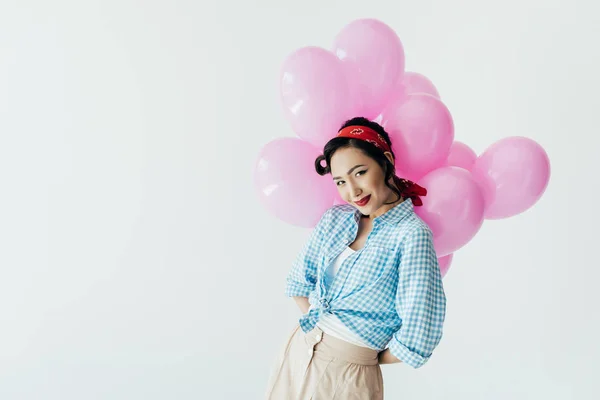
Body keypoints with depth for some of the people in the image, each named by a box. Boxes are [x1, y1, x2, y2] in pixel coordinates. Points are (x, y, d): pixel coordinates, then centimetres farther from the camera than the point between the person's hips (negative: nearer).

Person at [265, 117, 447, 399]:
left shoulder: (411, 234, -18)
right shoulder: (334, 219, 0)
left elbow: (416, 341, -20)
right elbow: (300, 281, 10)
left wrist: (367, 355, -5)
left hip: (346, 377, -5)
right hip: (295, 355, 6)